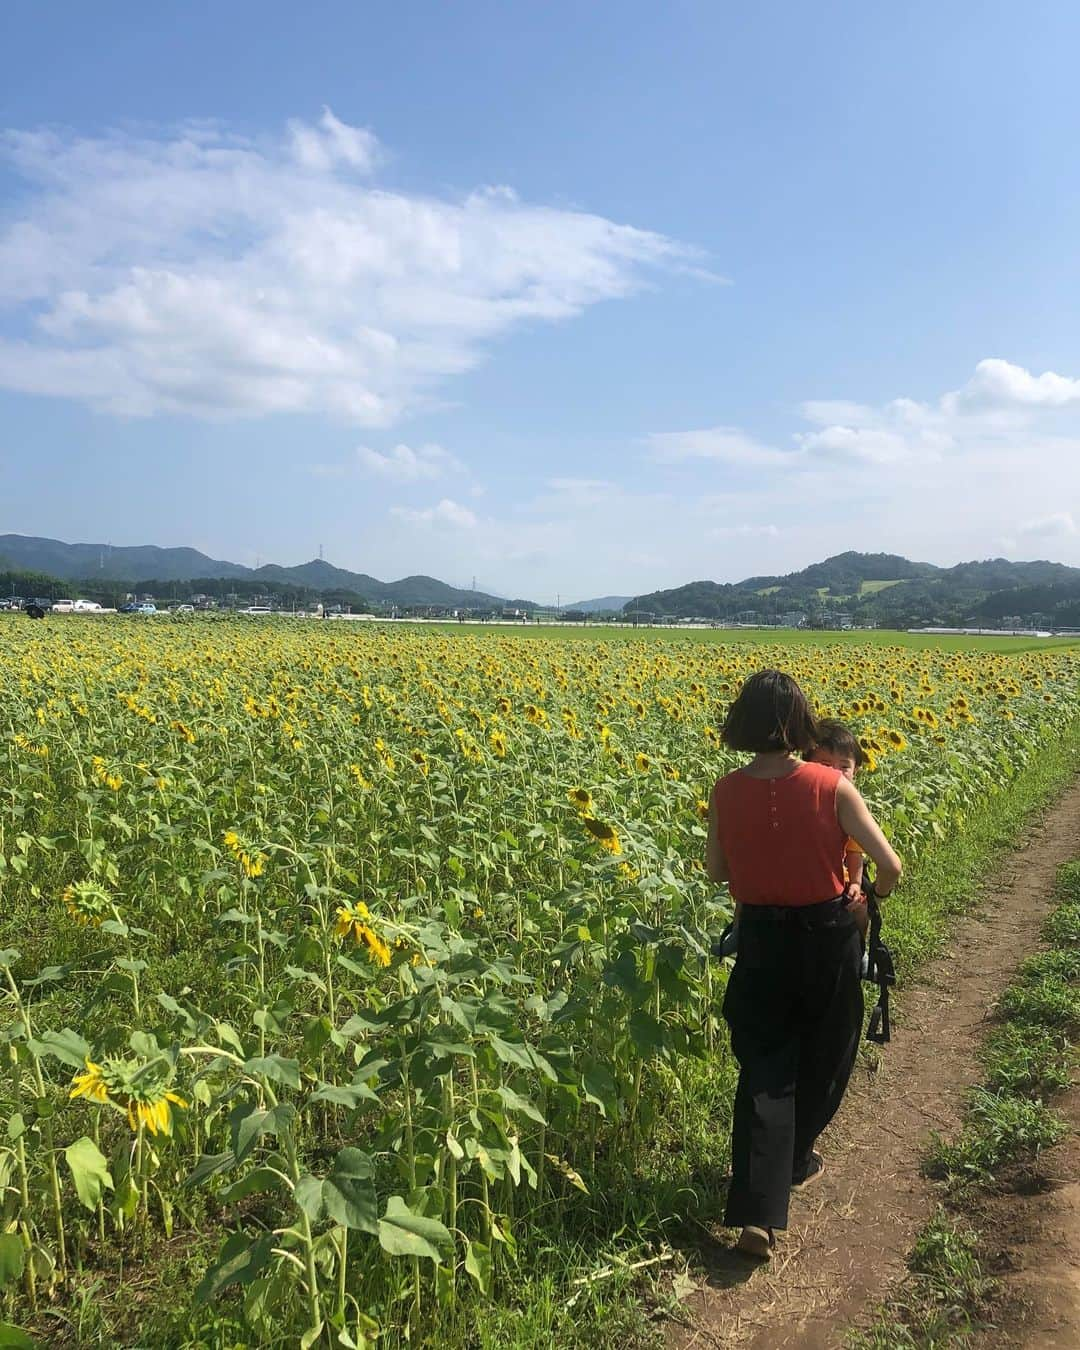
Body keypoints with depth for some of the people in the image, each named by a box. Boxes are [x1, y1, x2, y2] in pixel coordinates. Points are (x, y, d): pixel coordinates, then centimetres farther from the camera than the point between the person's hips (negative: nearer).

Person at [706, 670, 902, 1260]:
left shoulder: (726, 793, -9)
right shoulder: (831, 786, -15)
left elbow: (715, 871, 4)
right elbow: (890, 866, -11)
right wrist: (874, 892, 11)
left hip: (759, 940, 1)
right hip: (827, 938, -1)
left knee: (764, 1069, 7)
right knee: (822, 1058, 23)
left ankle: (756, 1211, -3)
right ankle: (793, 1159, 44)